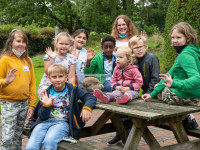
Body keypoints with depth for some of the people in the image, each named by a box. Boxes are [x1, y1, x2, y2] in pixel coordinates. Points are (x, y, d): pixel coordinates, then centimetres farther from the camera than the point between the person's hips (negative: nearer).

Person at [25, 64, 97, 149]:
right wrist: (46, 105, -14)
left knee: (49, 142, -34)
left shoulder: (72, 89, 7)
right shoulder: (46, 93, 9)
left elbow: (91, 97, 2)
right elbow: (43, 117, 6)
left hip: (62, 122, -2)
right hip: (45, 122, 2)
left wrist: (87, 108, -18)